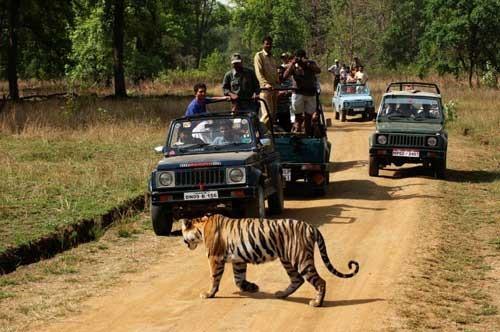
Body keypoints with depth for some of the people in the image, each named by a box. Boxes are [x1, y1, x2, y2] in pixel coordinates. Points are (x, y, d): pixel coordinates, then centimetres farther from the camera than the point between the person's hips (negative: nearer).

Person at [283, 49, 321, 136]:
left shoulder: (311, 64, 3)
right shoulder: (294, 66, 1)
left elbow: (318, 70, -16)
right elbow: (285, 76, -12)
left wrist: (307, 63, -23)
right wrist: (292, 64, -18)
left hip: (311, 94, 1)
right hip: (298, 93, -1)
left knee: (308, 117, 5)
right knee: (298, 116, 1)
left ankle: (308, 136, 10)